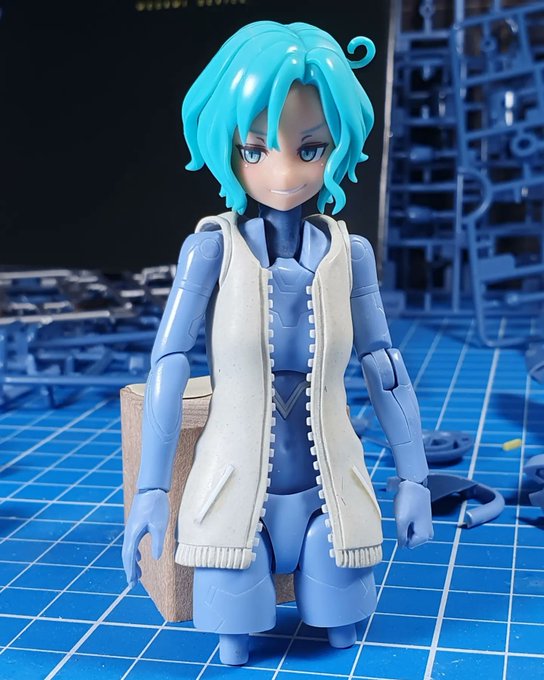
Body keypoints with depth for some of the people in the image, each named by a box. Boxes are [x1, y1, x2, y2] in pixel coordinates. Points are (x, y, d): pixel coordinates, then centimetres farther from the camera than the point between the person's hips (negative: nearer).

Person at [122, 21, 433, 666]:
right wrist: (150, 489, -11)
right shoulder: (212, 248, -9)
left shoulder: (348, 253, -2)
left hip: (330, 491, 2)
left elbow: (384, 367, 4)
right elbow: (168, 366, -10)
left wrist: (414, 478, 6)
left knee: (343, 638, 10)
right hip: (234, 490, -2)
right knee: (234, 651, 5)